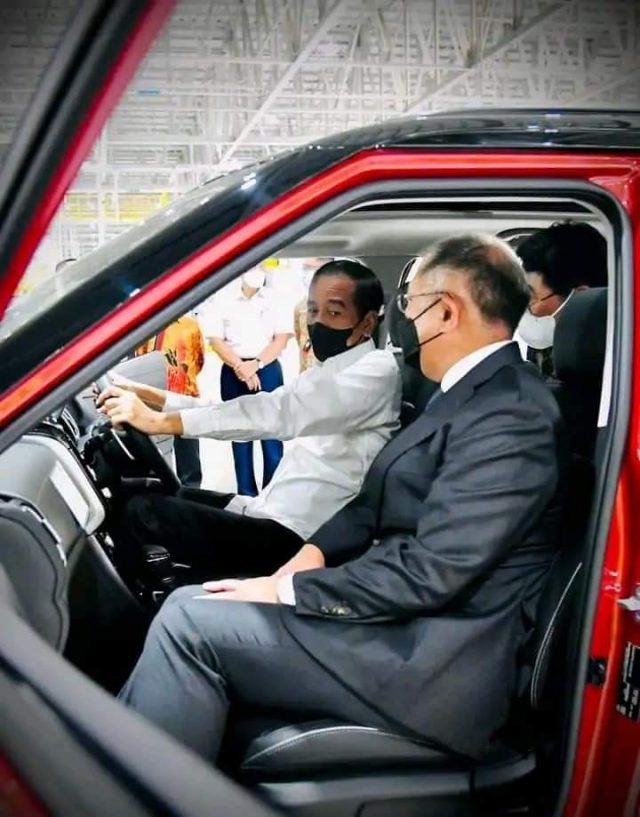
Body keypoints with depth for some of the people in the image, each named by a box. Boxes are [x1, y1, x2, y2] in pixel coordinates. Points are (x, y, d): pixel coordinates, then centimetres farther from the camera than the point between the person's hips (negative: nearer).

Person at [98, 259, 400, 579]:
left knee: (146, 512, -14)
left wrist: (162, 421, -29)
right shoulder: (325, 371, 17)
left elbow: (284, 412, -26)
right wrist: (153, 397, 4)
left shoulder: (377, 370, -12)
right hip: (272, 515, 9)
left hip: (294, 537, -9)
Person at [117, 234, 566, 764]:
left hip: (432, 660, -9)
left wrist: (287, 592, -16)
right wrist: (317, 552, -1)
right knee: (191, 604, 5)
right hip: (405, 620, 10)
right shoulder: (474, 392, 13)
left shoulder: (510, 413, -19)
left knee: (189, 624, -14)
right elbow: (382, 500, 16)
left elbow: (430, 571, -23)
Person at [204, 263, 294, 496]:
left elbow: (282, 339, -1)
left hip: (267, 371, -1)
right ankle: (246, 493, 11)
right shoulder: (224, 304, 7)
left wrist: (255, 364, -13)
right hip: (234, 373, 1)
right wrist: (240, 368, -12)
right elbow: (216, 341, 1)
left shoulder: (275, 302, 7)